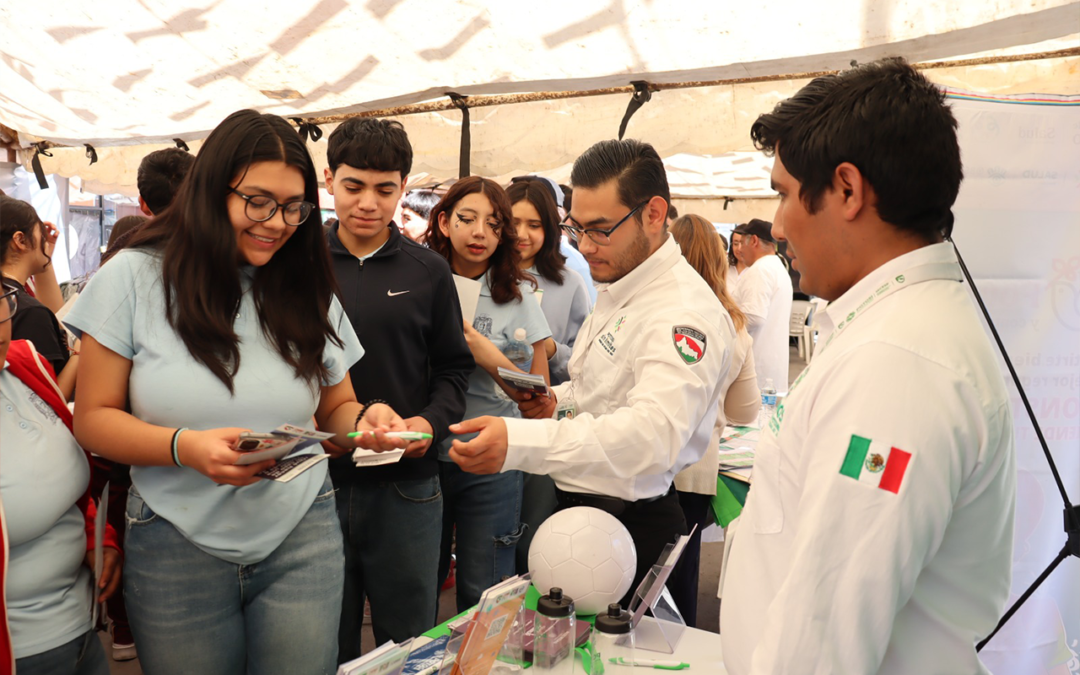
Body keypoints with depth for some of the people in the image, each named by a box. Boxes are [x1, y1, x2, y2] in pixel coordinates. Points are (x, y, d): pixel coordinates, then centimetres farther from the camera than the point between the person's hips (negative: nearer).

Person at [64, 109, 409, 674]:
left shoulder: (309, 293, 4)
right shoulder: (135, 278, -6)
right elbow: (93, 419, -6)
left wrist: (364, 421, -13)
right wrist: (184, 447, -25)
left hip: (302, 542, 2)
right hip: (177, 547, -2)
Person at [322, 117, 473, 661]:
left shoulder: (428, 272, 4)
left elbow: (453, 366, 8)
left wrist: (432, 421, -10)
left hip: (406, 487, 0)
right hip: (317, 479, 0)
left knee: (409, 646, 13)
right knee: (323, 649, 15)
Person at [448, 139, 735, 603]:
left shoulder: (686, 311, -23)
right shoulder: (616, 290, 10)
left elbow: (652, 433, -39)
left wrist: (519, 442, -50)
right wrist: (559, 400, 2)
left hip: (630, 526, -9)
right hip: (576, 504, 9)